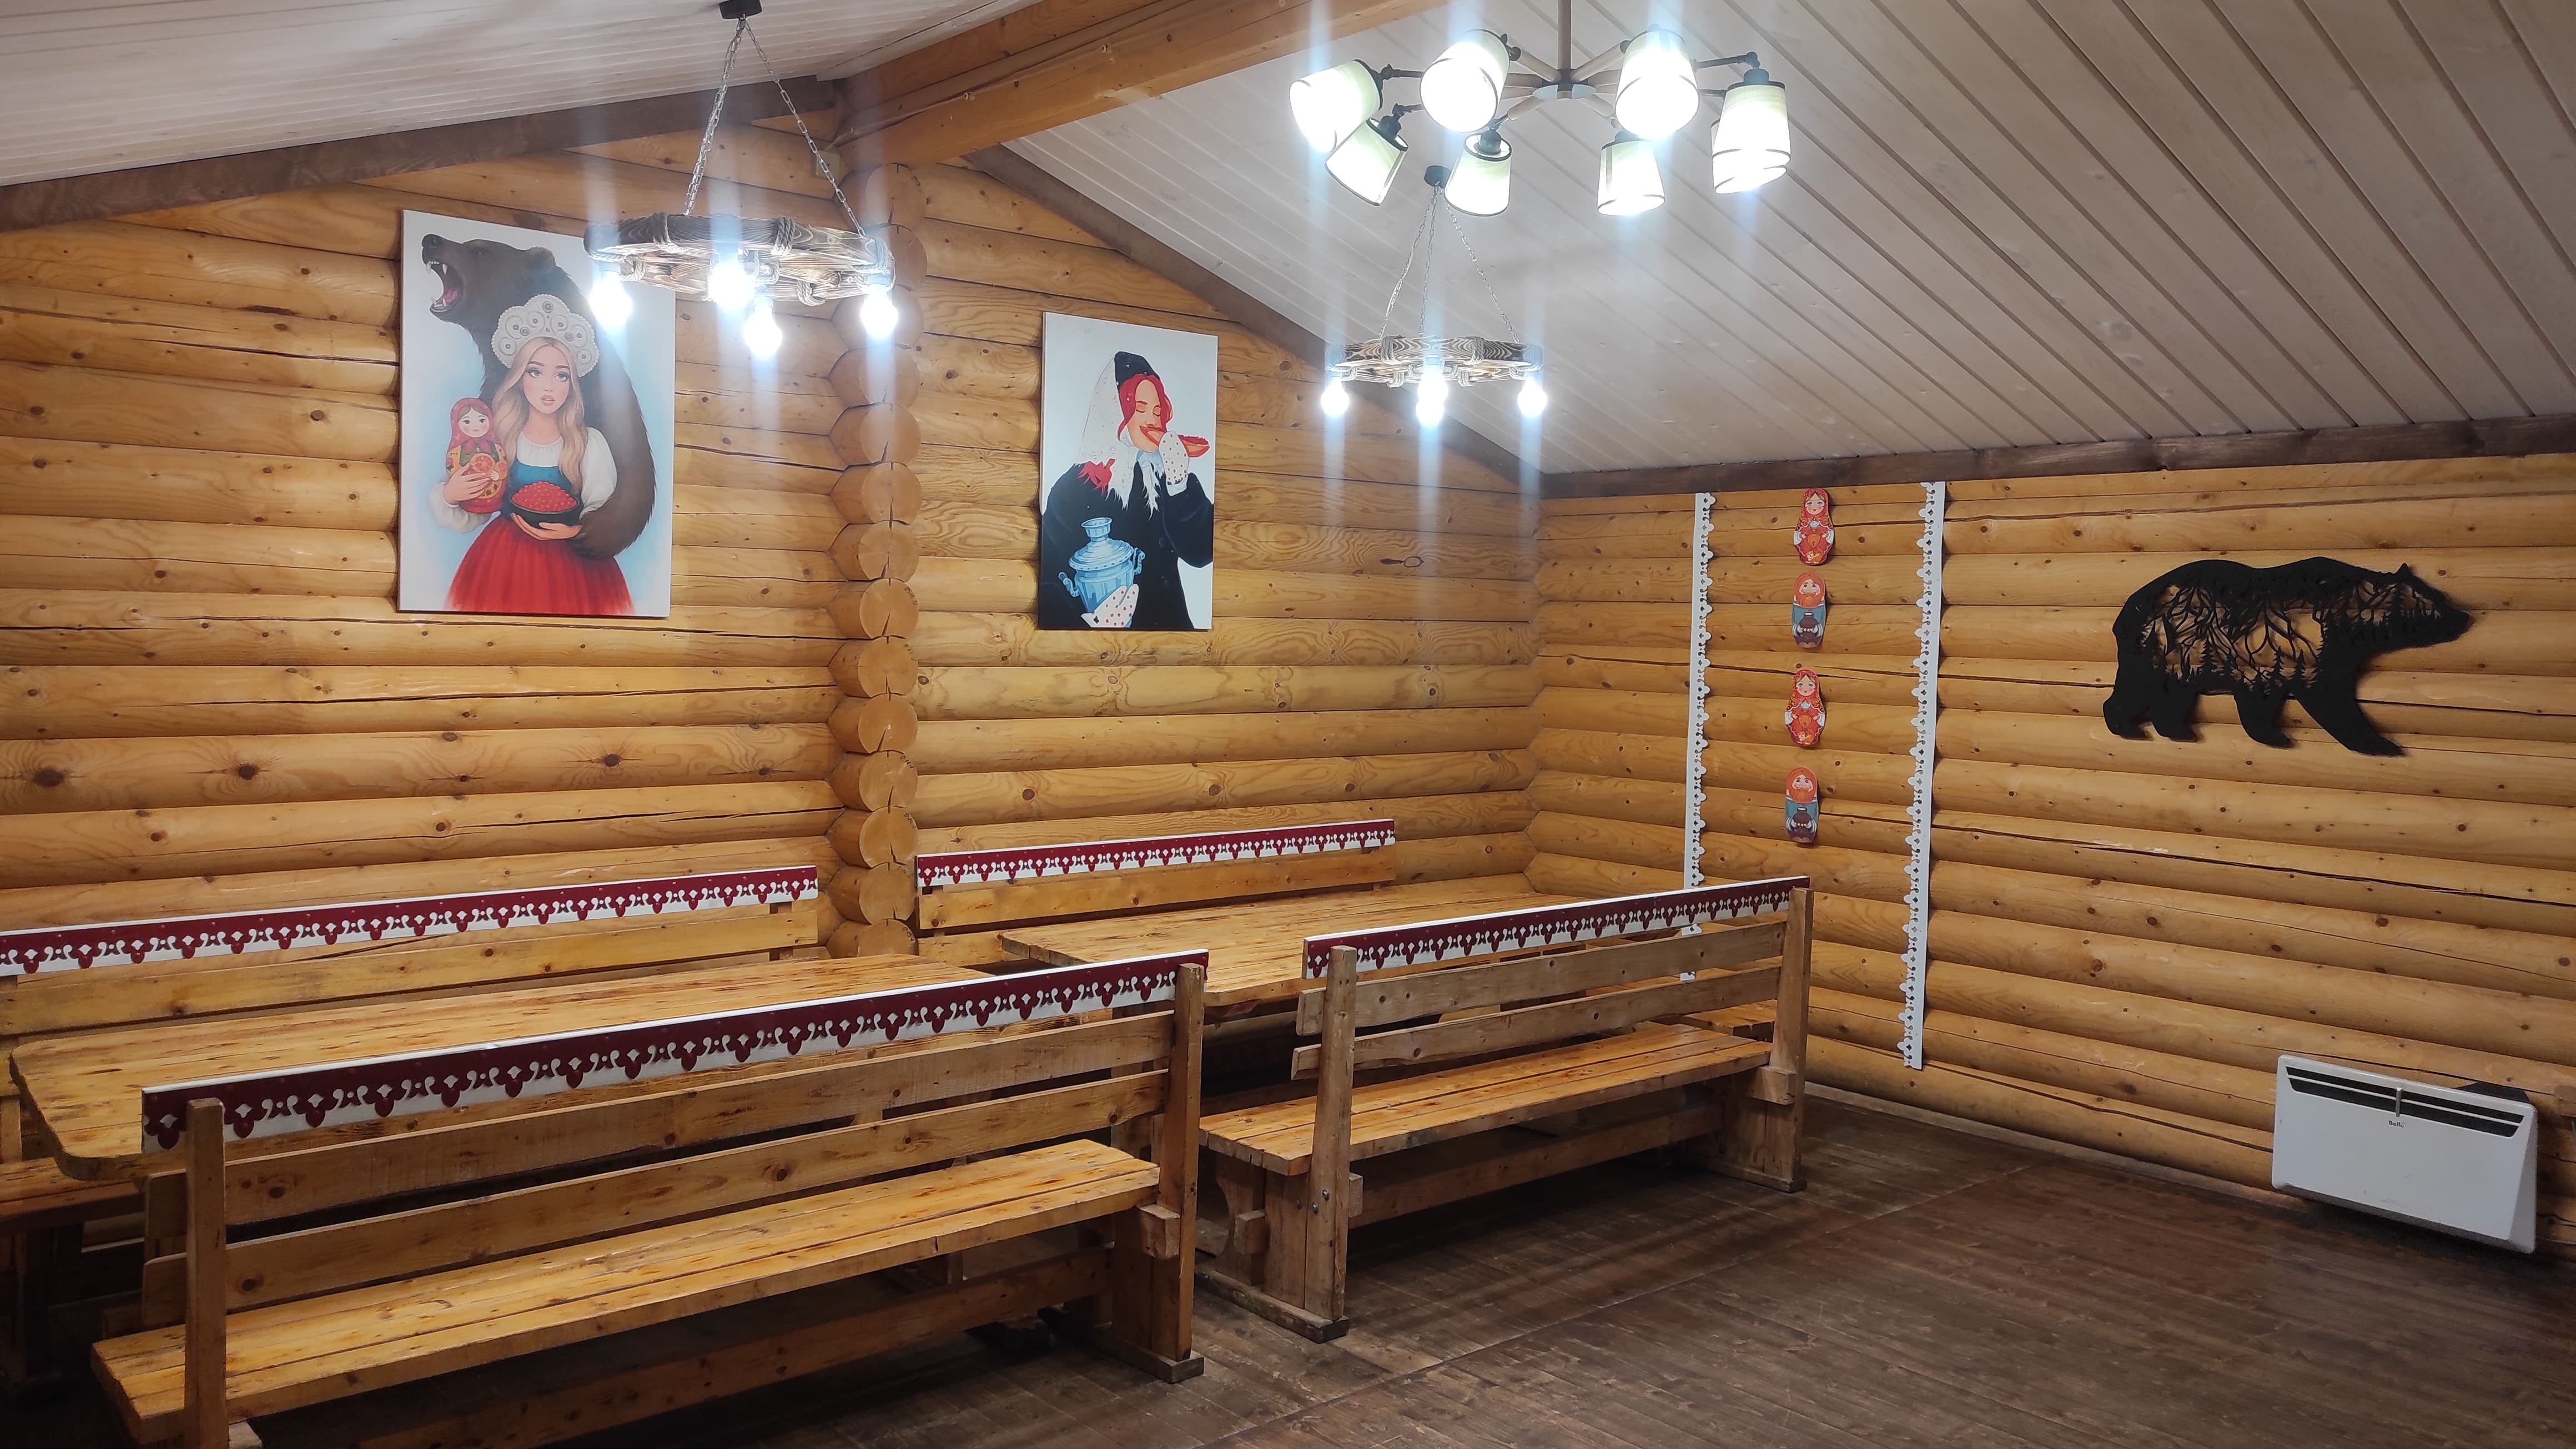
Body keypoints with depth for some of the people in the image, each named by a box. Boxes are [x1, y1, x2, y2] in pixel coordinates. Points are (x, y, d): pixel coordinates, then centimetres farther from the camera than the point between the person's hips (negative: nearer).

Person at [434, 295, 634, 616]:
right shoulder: (498, 438, -4)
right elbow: (473, 516, 2)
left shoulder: (590, 443, -8)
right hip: (504, 558, 1)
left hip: (569, 562, -1)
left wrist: (575, 531, -25)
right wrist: (449, 497, -18)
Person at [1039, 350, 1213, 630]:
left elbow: (1199, 554, -2)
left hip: (1167, 621, 3)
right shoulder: (1075, 486, -3)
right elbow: (1049, 571, -5)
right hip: (1104, 626, -3)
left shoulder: (1170, 475, 5)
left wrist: (1179, 486, -12)